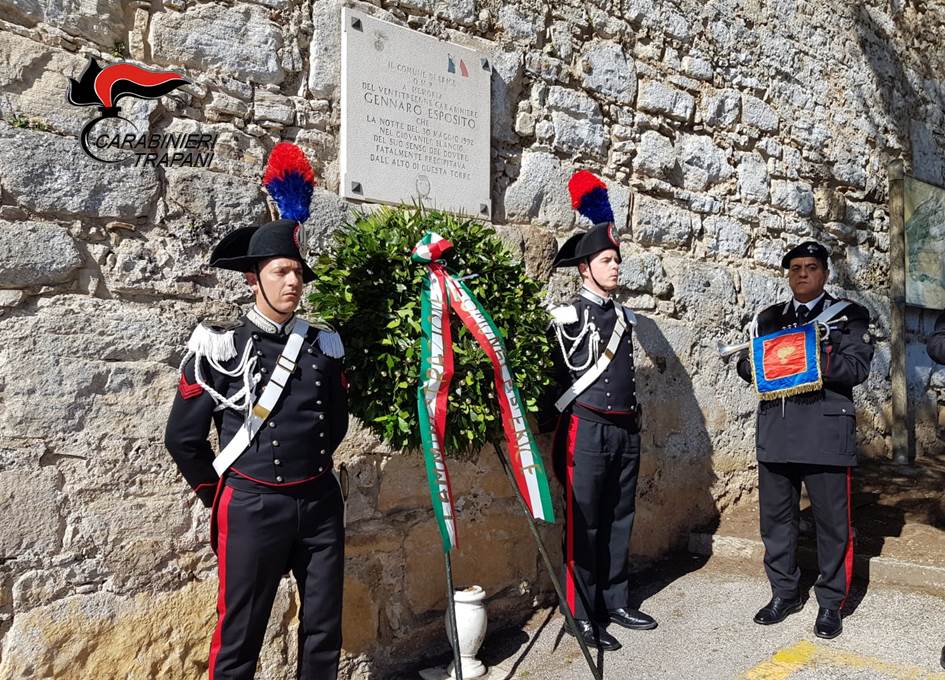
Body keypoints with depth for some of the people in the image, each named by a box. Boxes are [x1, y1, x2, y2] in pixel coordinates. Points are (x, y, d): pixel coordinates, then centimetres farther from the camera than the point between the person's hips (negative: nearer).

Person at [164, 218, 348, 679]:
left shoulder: (323, 345, 5)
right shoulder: (219, 349, -6)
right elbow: (183, 438, -1)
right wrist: (218, 495, 6)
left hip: (320, 502, 4)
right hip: (252, 507, -3)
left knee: (324, 629, 13)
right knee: (240, 636, 7)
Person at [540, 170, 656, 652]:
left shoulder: (624, 316, 14)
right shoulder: (567, 316, -7)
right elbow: (554, 375, -5)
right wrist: (551, 427, -3)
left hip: (626, 430, 7)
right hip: (587, 431, -7)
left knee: (619, 520, 14)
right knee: (584, 524, -1)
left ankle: (616, 602, 26)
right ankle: (582, 615, 8)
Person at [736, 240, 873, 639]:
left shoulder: (848, 316, 6)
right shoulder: (769, 318, 16)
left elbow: (857, 368, -5)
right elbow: (746, 364, 13)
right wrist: (754, 364, -10)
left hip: (826, 431, -3)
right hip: (775, 431, 4)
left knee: (832, 521, 3)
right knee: (775, 517, 9)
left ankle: (831, 603, 17)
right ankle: (784, 594, 24)